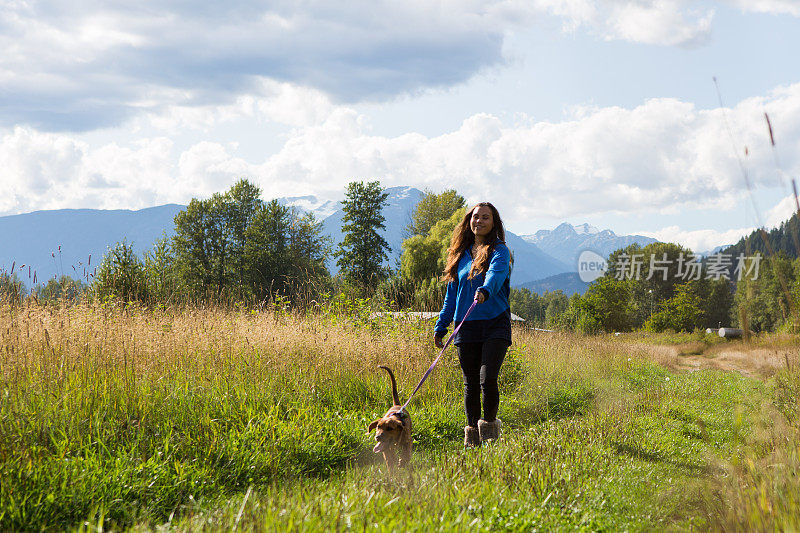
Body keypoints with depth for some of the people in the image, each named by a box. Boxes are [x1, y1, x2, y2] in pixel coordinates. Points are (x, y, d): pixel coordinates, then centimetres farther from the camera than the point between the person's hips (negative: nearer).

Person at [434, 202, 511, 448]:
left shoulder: (499, 250, 0)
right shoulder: (461, 254, 15)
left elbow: (496, 274, -23)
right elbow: (451, 294, 20)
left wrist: (485, 290, -44)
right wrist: (440, 326, 15)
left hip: (495, 325, -4)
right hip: (467, 326, 4)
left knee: (488, 379, -16)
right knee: (470, 384, 7)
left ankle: (490, 425, 6)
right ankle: (472, 432, 20)